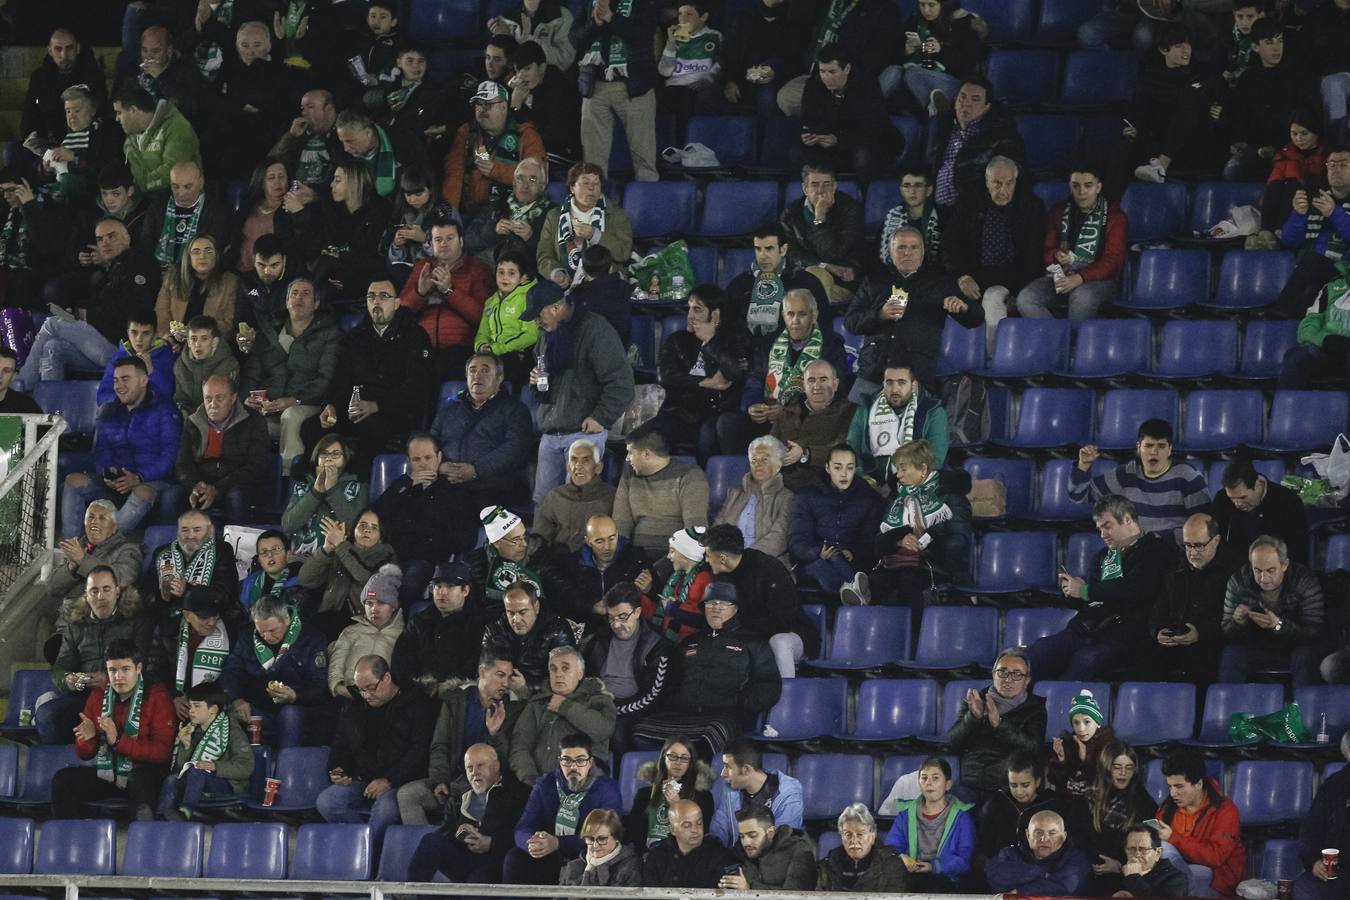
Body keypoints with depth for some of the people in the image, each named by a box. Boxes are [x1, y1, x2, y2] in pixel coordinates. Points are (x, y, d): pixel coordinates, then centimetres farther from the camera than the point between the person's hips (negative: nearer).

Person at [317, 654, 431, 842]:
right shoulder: (352, 710, 19)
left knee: (386, 807, -38)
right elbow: (340, 747, 30)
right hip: (361, 783, 5)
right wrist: (337, 770, 6)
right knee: (325, 802, -22)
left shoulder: (415, 705, 0)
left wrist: (389, 781, -18)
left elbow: (419, 753, -9)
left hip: (399, 785, -5)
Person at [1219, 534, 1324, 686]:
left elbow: (1315, 634, -23)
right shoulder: (1238, 582, -9)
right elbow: (1226, 634, -6)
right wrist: (1238, 623, -30)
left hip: (1294, 648, -2)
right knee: (1229, 655, -26)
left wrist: (1278, 625, -39)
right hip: (1256, 648, 2)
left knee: (1306, 657, -34)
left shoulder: (1306, 581, -18)